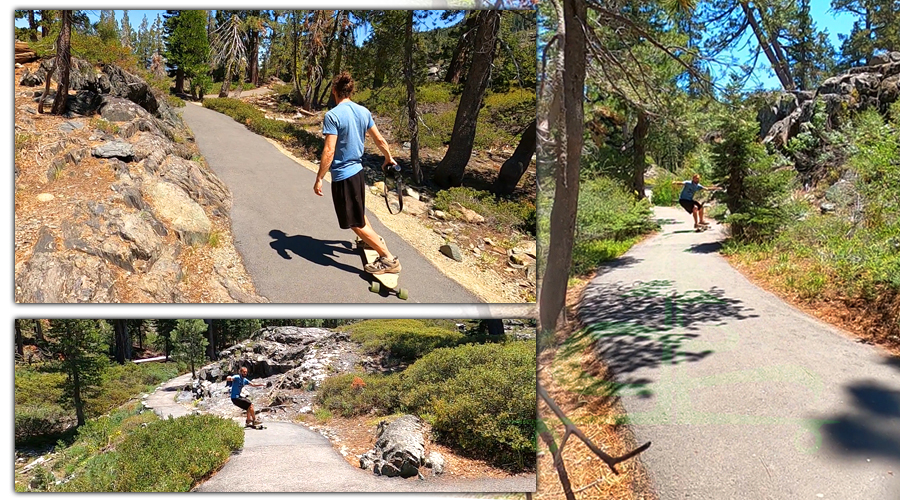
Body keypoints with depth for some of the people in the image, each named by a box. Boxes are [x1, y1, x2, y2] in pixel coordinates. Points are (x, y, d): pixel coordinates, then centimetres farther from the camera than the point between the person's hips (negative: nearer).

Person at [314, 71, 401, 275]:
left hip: (342, 175, -8)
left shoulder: (333, 115, -19)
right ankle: (375, 240, 47)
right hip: (358, 170, 8)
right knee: (358, 211, 31)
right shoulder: (364, 112, 2)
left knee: (355, 223, 1)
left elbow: (329, 152, -22)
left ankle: (388, 259, 0)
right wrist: (389, 158, 28)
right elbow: (380, 139, 11)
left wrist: (319, 178, -14)